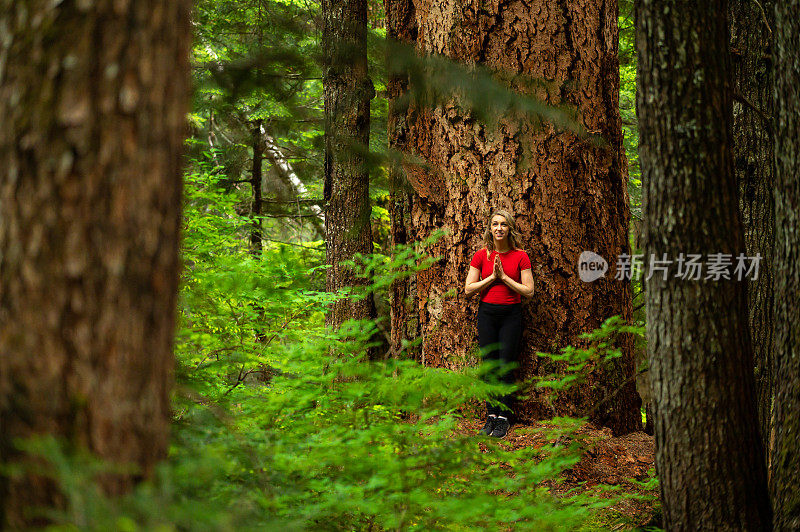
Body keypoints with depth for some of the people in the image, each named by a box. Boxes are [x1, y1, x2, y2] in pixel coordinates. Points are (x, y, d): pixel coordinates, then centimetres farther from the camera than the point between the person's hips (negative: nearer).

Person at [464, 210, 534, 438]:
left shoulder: (520, 256, -2)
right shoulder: (481, 256, 2)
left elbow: (528, 291, -5)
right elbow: (468, 290, 0)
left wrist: (504, 277, -12)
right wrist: (492, 277, -10)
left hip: (511, 314, -1)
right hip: (487, 313, 2)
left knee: (506, 367, -3)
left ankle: (503, 419, 4)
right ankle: (491, 415, 11)